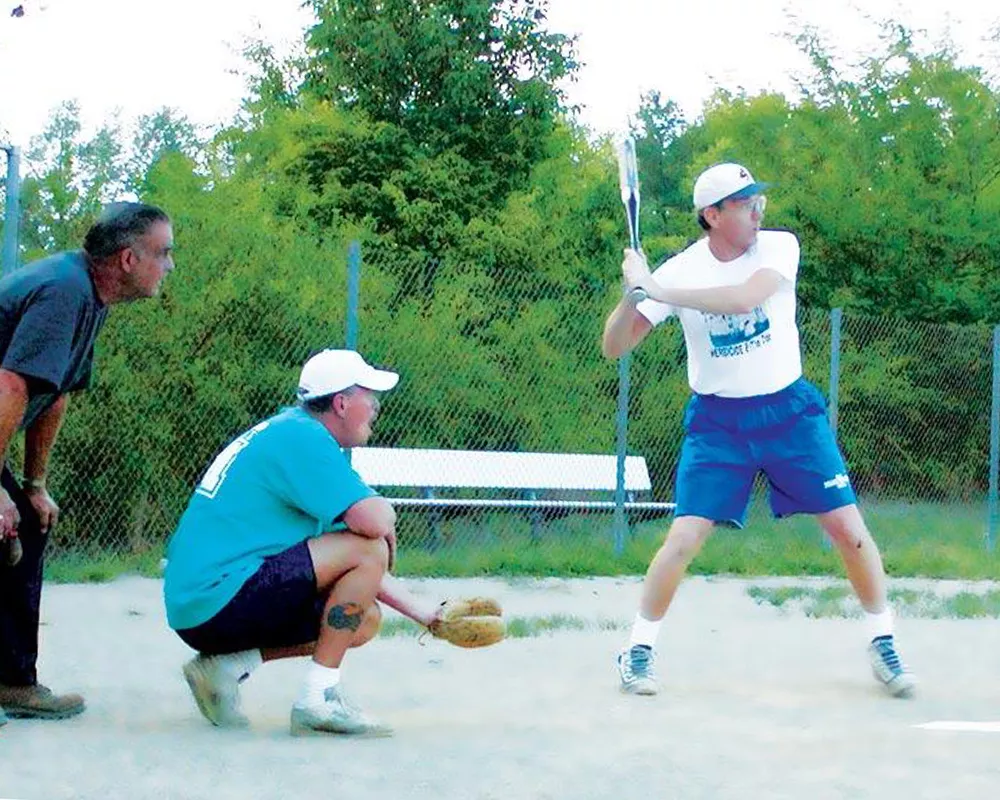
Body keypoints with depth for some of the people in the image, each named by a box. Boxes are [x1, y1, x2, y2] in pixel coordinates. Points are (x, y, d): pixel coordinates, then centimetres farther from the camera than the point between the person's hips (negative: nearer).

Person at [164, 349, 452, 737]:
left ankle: (228, 664, 6)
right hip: (217, 599, -10)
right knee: (370, 547, -15)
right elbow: (372, 521, -23)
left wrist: (420, 611, 20)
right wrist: (386, 514, 1)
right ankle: (319, 698, -13)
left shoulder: (288, 429, 19)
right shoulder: (303, 436, -11)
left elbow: (351, 565, 23)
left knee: (364, 618, 14)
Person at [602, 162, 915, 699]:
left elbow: (743, 297, -31)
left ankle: (882, 642, 15)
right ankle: (638, 649, 5)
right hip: (717, 421, -1)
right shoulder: (679, 271, -9)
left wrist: (657, 290, -33)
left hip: (790, 411, 1)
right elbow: (613, 347, -9)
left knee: (849, 528, -4)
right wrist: (633, 293, -28)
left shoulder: (779, 247, -10)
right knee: (685, 538, -12)